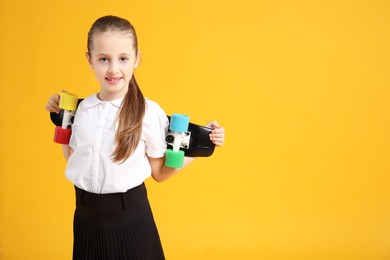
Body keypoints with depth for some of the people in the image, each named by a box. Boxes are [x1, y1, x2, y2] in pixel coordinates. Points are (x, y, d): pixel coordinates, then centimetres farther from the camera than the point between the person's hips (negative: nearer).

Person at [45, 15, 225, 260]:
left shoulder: (149, 111, -13)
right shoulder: (82, 108, 0)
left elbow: (159, 172, -5)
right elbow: (72, 159, 11)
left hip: (130, 215, -4)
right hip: (86, 215, 4)